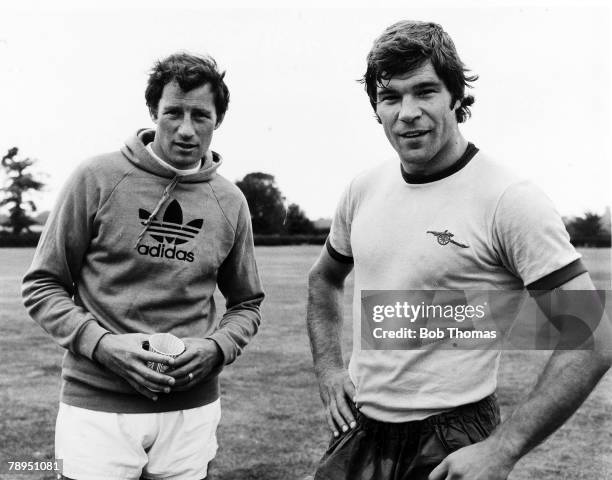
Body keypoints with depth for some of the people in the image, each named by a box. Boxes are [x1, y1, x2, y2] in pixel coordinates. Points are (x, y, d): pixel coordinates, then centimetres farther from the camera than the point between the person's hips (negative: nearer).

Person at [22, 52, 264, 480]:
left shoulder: (230, 202, 3)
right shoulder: (97, 179, -6)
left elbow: (247, 304, 13)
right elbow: (42, 286, -1)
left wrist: (217, 347, -6)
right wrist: (101, 343, -15)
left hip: (192, 409, 3)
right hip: (98, 406, -2)